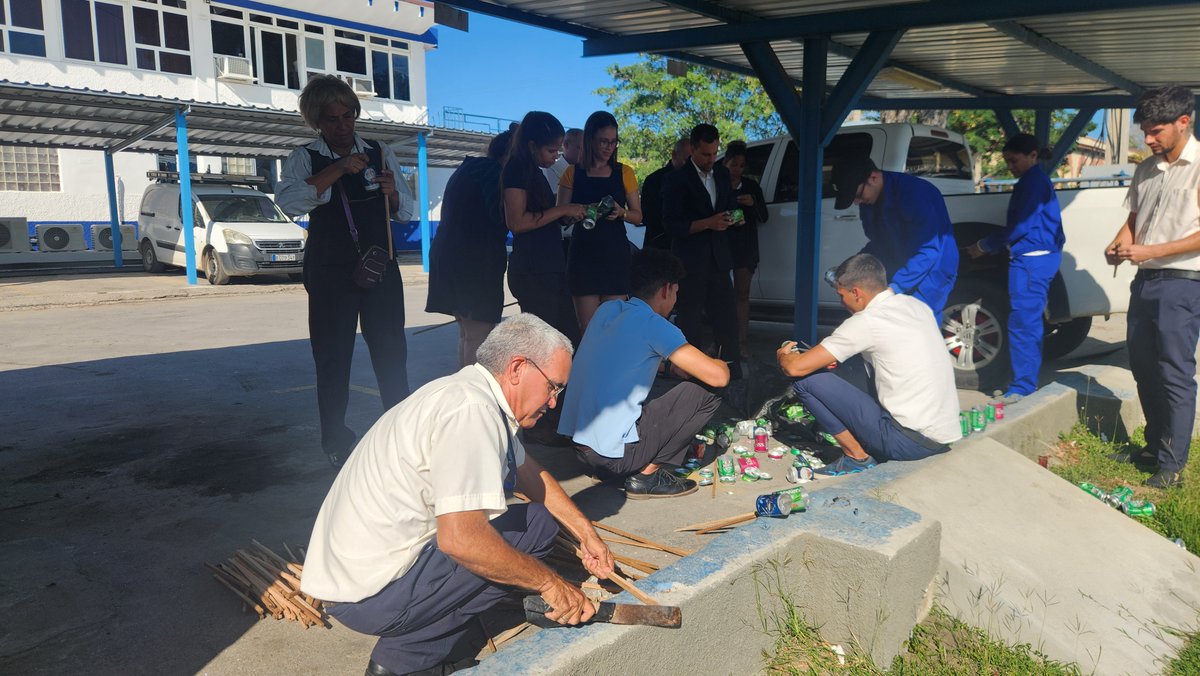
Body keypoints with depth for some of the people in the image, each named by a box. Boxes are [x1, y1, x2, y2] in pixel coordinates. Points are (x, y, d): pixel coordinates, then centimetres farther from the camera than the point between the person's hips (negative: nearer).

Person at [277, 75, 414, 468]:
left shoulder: (380, 155, 8)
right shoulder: (304, 159, 0)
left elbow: (406, 213, 9)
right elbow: (289, 203, -19)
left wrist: (392, 193, -12)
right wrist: (337, 170, -24)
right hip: (330, 274, -2)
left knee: (392, 354, 5)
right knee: (333, 358, 5)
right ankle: (335, 440, 18)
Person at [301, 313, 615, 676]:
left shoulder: (473, 390, 8)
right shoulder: (472, 410, -23)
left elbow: (528, 471, 21)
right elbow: (461, 538, -31)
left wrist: (585, 531, 18)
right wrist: (548, 582, -18)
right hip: (368, 593, -9)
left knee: (539, 521, 10)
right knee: (534, 529, -9)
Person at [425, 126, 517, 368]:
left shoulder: (467, 169, 21)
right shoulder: (492, 170, -9)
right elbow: (502, 215, -18)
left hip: (450, 256, 10)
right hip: (476, 260, -10)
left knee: (467, 333, 16)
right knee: (479, 335, -9)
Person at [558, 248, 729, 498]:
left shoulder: (607, 309, 10)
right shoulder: (652, 324, -12)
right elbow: (719, 377, -13)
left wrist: (679, 364, 21)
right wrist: (720, 363, 11)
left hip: (577, 442, 8)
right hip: (613, 453, -8)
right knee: (703, 396, 0)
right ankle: (647, 476, 1)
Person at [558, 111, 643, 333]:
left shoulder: (624, 172, 8)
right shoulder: (573, 173, 7)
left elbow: (638, 216, 10)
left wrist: (621, 213, -12)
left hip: (616, 254, 0)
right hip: (583, 254, 0)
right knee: (587, 328, -3)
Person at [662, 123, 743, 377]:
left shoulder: (723, 175, 14)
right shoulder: (676, 180, -5)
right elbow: (671, 225, -11)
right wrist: (708, 223, -19)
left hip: (718, 260, 5)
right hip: (690, 263, -5)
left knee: (727, 318, 5)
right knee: (688, 322, 3)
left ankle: (732, 373, 12)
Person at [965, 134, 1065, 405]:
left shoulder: (1033, 182, -12)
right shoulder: (1036, 180, 19)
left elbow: (1020, 227, -18)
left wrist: (984, 246, -9)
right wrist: (989, 246, 14)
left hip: (1032, 259, -11)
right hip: (1038, 257, 11)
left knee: (1022, 323, -9)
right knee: (1029, 322, 14)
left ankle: (1023, 386, -6)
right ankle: (1026, 381, 21)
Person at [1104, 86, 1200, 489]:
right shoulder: (1147, 169, 11)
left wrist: (1149, 251, -20)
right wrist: (1119, 246, -1)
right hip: (1144, 280, 7)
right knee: (1143, 368, 13)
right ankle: (1154, 445, 27)